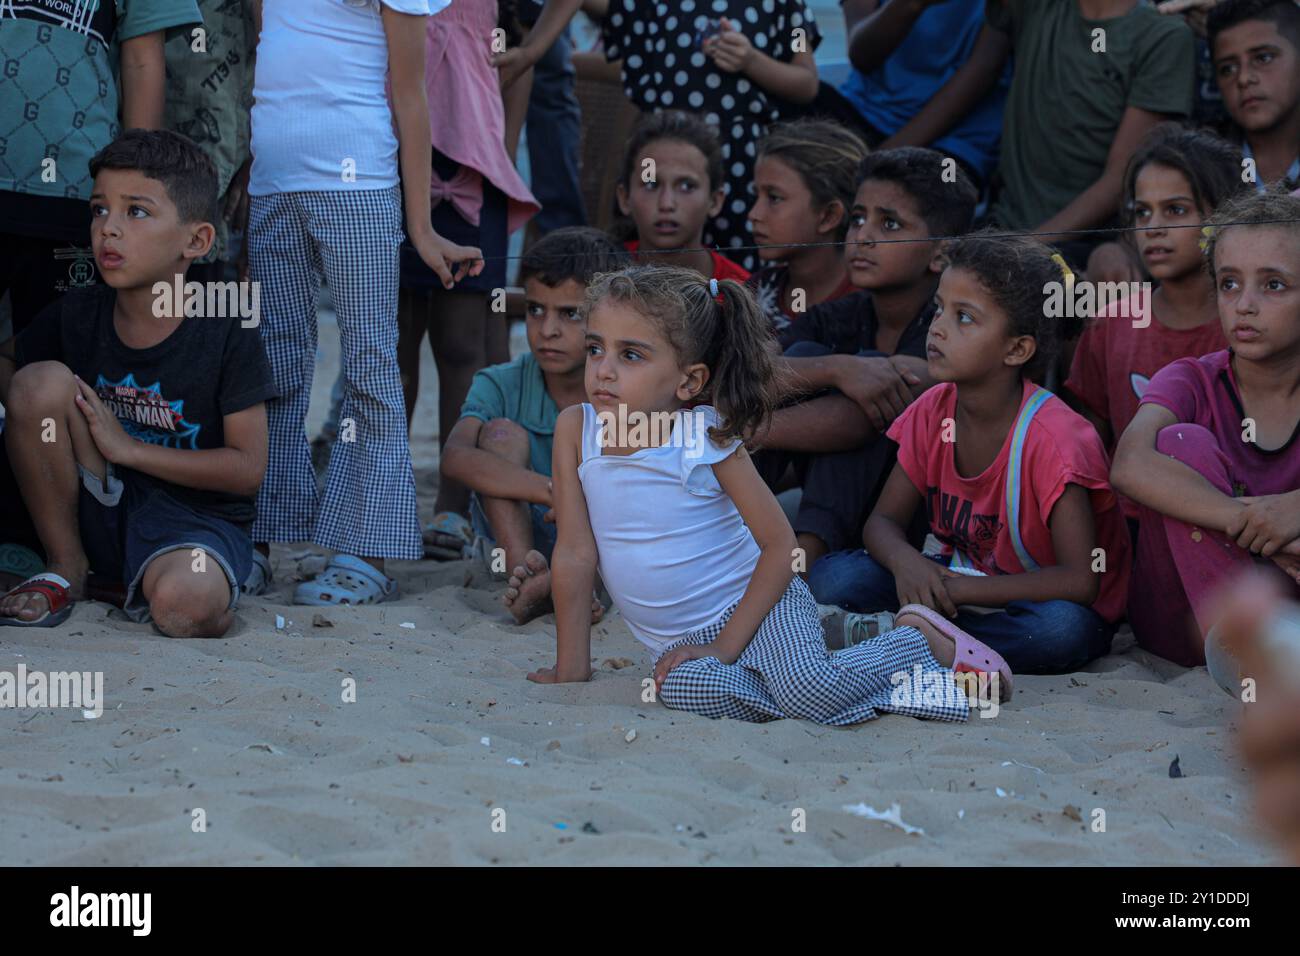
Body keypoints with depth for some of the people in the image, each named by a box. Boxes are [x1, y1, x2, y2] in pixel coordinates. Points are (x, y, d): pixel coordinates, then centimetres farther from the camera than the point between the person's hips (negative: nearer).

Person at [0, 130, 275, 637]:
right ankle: (66, 569, -4)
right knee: (42, 379, -18)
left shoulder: (228, 333, -12)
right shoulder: (78, 315, -1)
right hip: (101, 514, 5)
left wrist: (128, 447, -16)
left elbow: (247, 468, -13)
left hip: (196, 516, -5)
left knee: (185, 606, -40)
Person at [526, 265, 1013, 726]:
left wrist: (725, 645, -16)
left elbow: (780, 544, -10)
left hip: (755, 606, -3)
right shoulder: (575, 429, -5)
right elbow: (575, 555, -4)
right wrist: (571, 667, -6)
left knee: (810, 692, -32)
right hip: (684, 641, 3)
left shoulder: (708, 437, -12)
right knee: (684, 688, -34)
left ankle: (919, 639, -1)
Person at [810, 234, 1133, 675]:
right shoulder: (933, 412, -4)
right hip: (964, 581, 4)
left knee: (1061, 629, -41)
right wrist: (905, 561, -25)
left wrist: (961, 588, -29)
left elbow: (1080, 581, -28)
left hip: (1035, 600, -4)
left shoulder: (1053, 437, -23)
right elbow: (883, 519, 1)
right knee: (833, 577, -16)